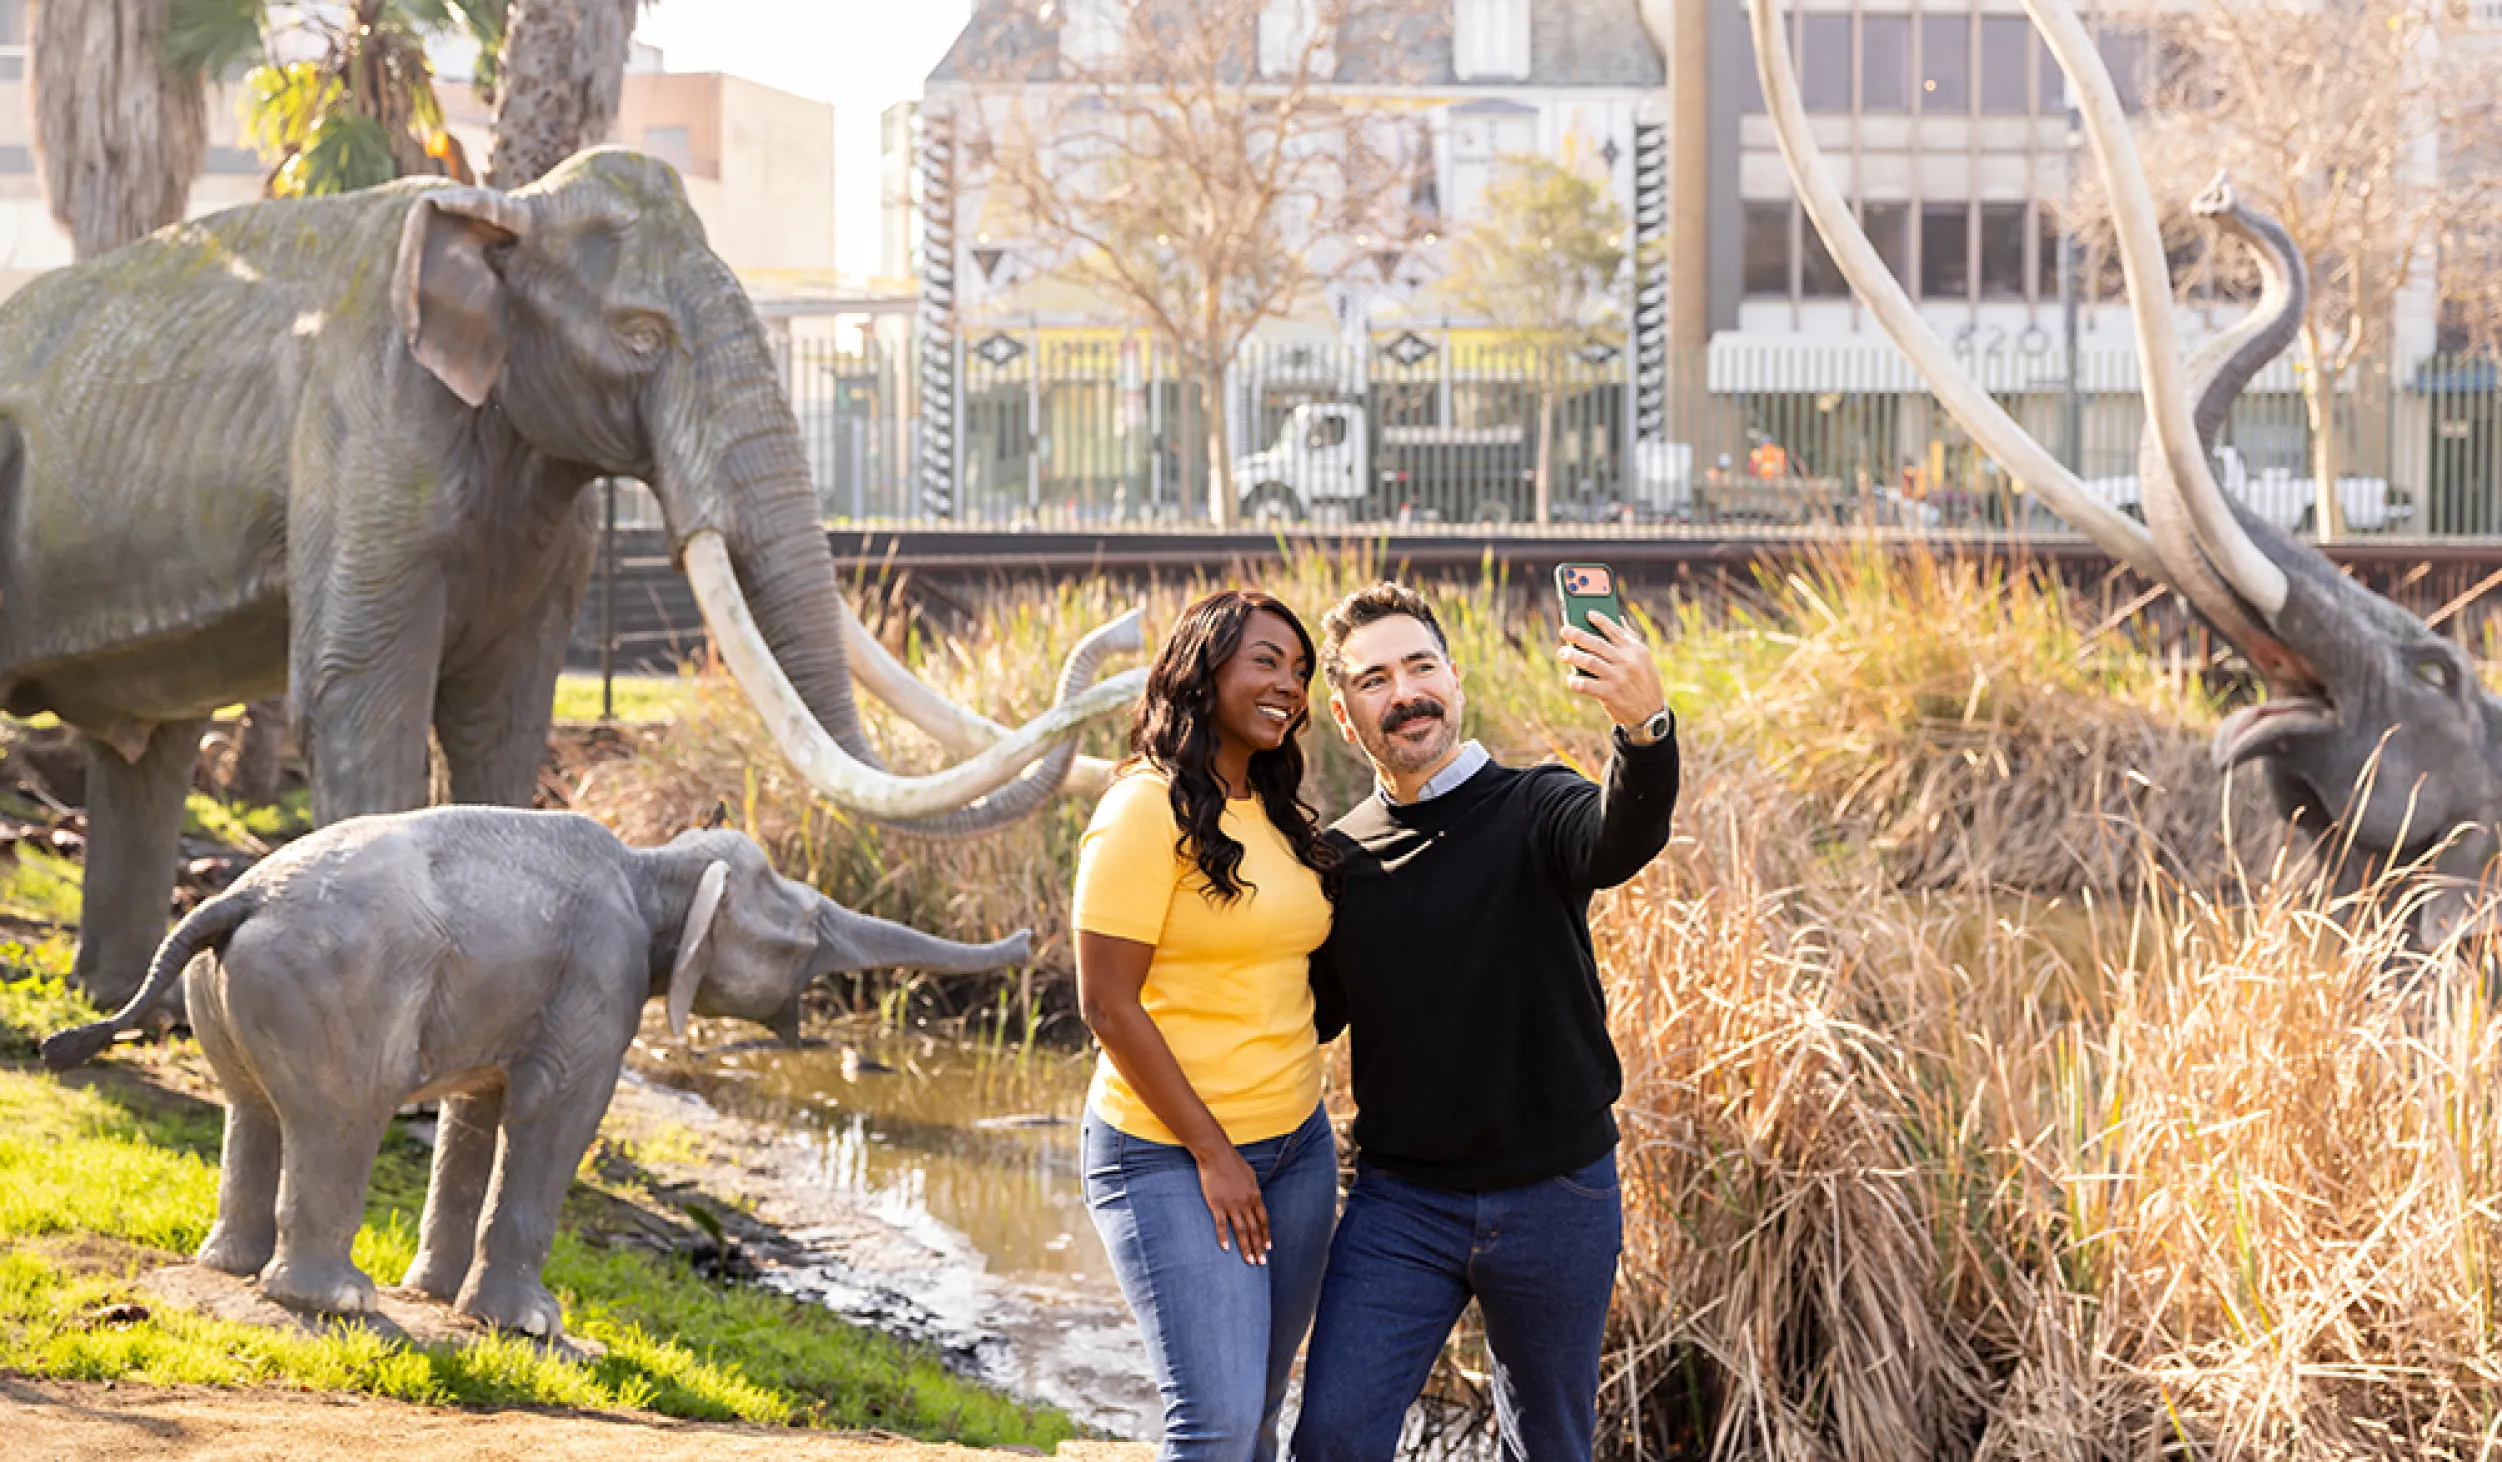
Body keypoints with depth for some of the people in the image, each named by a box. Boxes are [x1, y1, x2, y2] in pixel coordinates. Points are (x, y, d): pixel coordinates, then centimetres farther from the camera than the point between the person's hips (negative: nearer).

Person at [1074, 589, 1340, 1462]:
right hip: (1169, 1152, -8)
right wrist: (1212, 1152, -15)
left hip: (1294, 1145, 8)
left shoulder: (1277, 817, 12)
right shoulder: (1148, 810, -12)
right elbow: (1106, 1004, -15)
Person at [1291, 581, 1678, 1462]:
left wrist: (1645, 725, -52)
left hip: (1554, 1200, -2)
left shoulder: (1532, 813, -7)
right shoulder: (1338, 859, 4)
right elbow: (1307, 1015, 16)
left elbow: (1623, 839, -31)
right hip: (1399, 1202, 2)